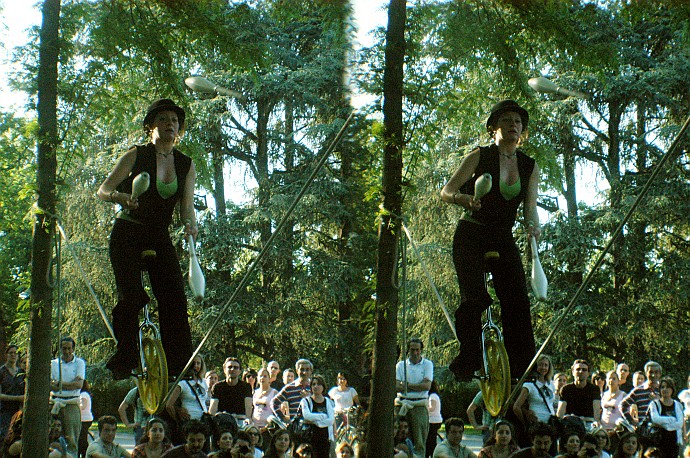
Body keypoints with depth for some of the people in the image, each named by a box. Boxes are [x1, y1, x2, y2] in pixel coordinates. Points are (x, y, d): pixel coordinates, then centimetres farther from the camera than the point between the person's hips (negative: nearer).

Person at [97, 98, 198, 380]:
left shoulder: (186, 166, 9)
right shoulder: (136, 156, -2)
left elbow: (186, 207, 7)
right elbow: (103, 190, -2)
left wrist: (190, 224, -16)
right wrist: (119, 196, -24)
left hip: (160, 239, 4)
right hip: (128, 235, -3)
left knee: (175, 298, -12)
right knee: (131, 296, -19)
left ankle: (179, 366, -10)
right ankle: (124, 364, -11)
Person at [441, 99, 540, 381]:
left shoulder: (530, 166, 9)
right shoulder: (479, 157, -3)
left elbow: (530, 206, 4)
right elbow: (446, 191, -5)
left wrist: (533, 227, -19)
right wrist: (463, 198, -28)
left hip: (503, 240, 4)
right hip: (471, 236, -4)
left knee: (518, 301, -11)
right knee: (475, 298, -22)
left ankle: (522, 366, -6)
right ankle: (467, 361, -11)